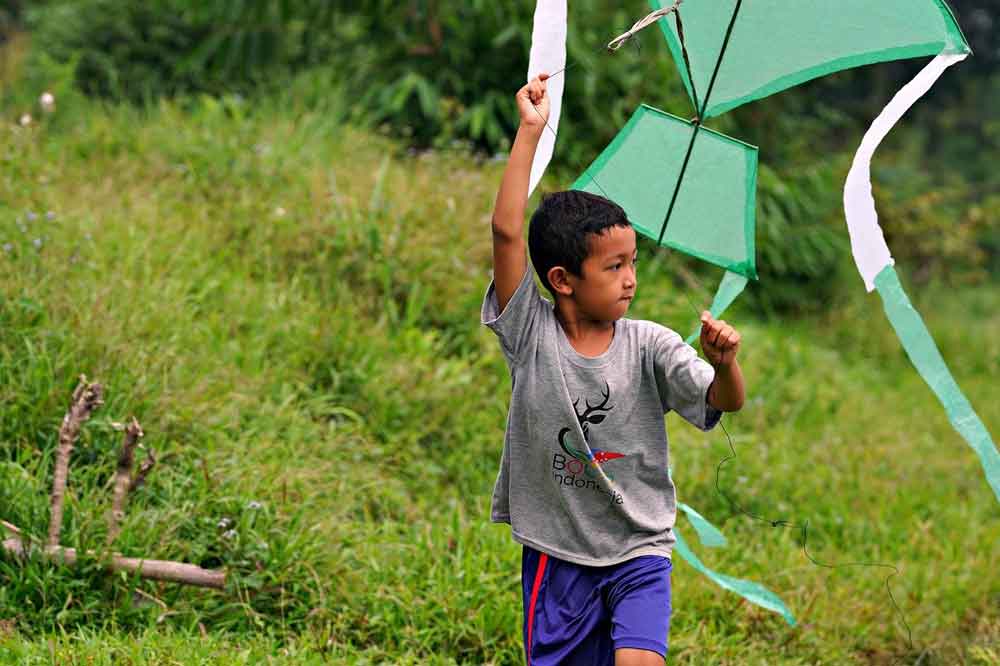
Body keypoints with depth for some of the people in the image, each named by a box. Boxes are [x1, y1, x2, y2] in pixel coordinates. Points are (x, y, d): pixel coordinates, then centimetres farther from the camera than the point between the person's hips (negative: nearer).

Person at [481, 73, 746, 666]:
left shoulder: (649, 346, -5)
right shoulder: (532, 334, -8)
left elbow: (727, 401, -13)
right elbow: (507, 232, -17)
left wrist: (724, 363, -36)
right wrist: (531, 132, -18)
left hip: (638, 550, 0)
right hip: (556, 554, 0)